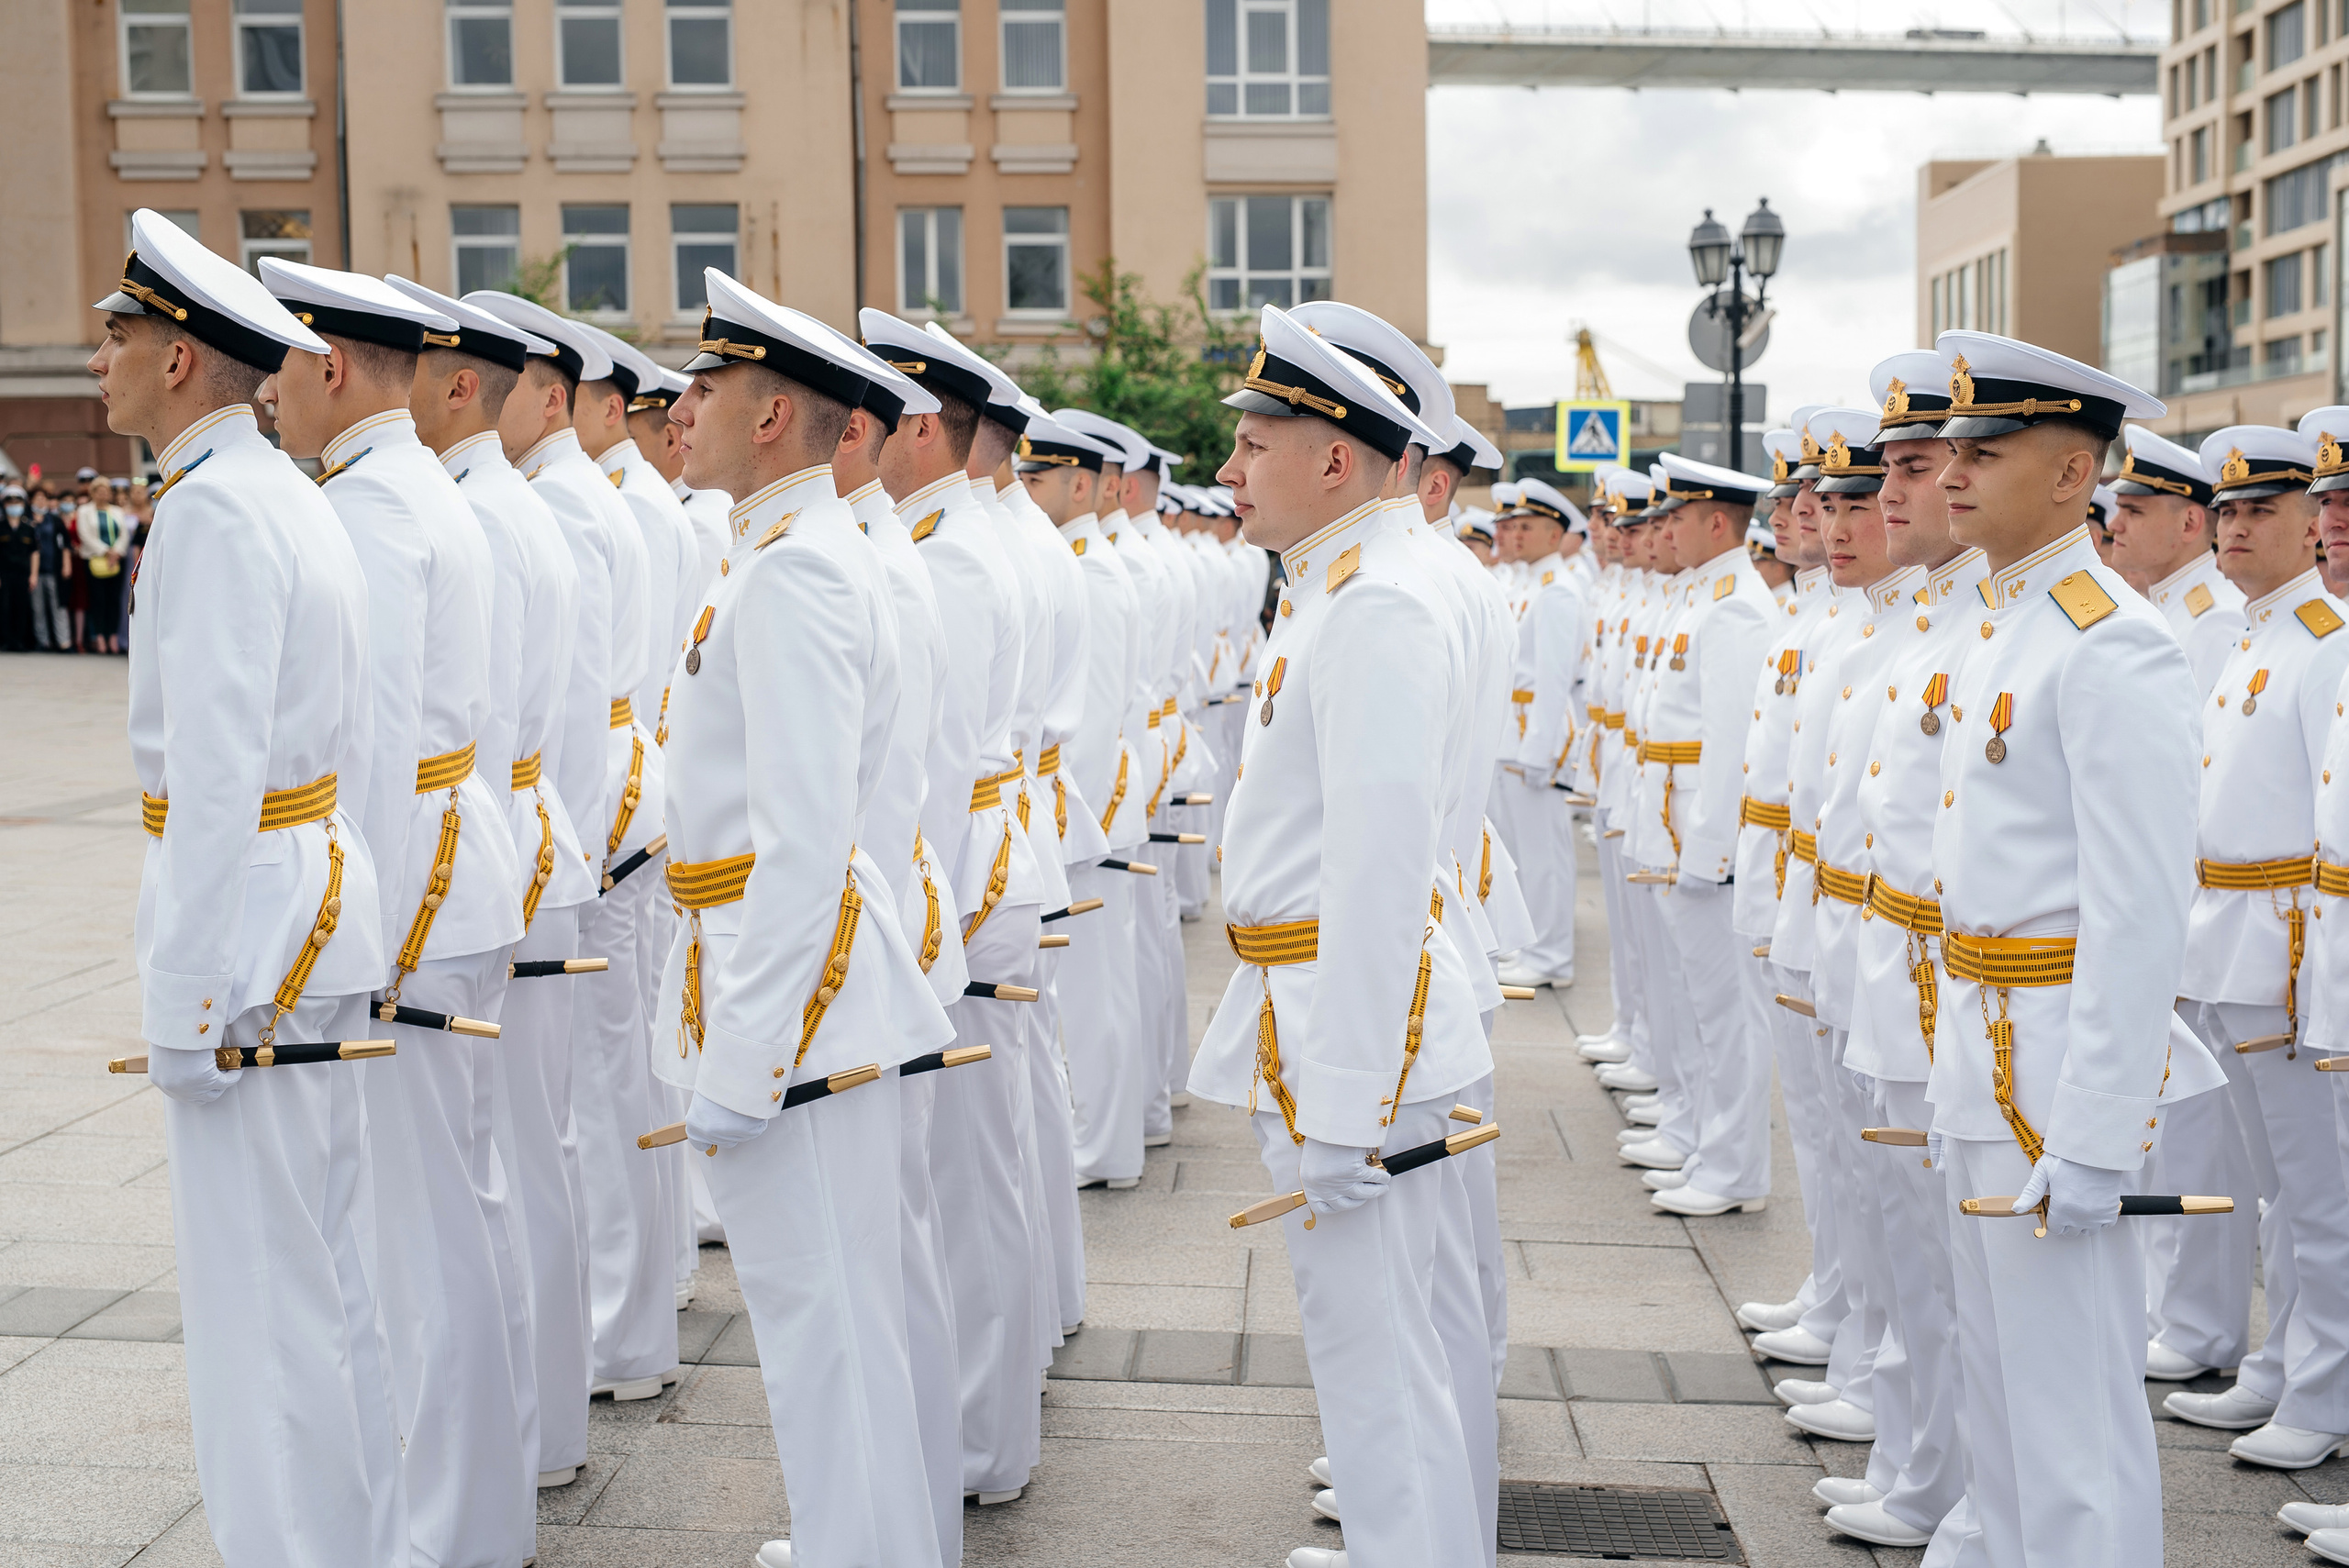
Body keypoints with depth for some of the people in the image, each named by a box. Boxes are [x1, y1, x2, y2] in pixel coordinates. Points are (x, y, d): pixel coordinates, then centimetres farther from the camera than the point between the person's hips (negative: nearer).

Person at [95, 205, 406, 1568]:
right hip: (320, 895, 10)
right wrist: (319, 891, 20)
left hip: (246, 903, -10)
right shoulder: (294, 496, 14)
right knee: (332, 1274, 17)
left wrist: (184, 1002, -20)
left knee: (256, 1297, -1)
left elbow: (215, 776, -21)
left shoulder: (212, 508, -16)